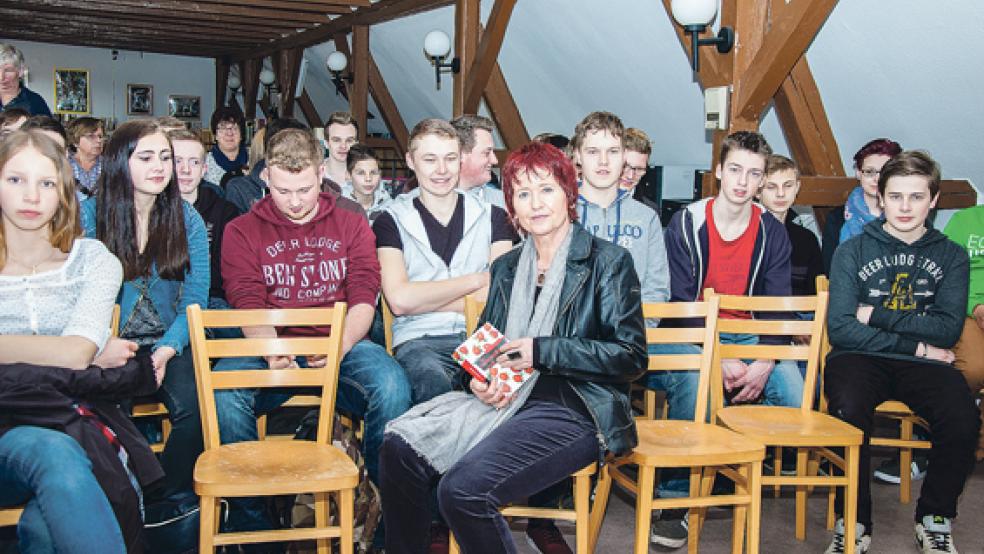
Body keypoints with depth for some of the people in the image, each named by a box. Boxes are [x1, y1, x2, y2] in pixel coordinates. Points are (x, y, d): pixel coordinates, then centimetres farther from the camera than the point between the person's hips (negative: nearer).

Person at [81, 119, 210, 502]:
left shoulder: (187, 220, 6)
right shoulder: (90, 215, 1)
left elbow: (194, 300, 1)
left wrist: (166, 351, -17)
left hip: (169, 345, 1)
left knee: (194, 406, -27)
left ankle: (172, 500, -3)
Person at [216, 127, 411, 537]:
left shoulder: (352, 225, 14)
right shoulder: (242, 231, 12)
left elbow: (364, 299, 1)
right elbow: (248, 305, -2)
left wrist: (340, 346, -20)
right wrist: (271, 351, -25)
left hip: (341, 344, 0)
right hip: (271, 348, 0)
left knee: (392, 386, -32)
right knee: (223, 391, -32)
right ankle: (250, 524, -13)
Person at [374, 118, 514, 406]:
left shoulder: (492, 216, 17)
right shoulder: (391, 221, 11)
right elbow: (399, 300, -5)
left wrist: (424, 300, -3)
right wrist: (476, 280, 1)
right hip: (418, 339, -1)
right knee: (434, 383, -38)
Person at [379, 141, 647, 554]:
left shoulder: (608, 262, 1)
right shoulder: (506, 268, 18)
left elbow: (630, 356, -6)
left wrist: (542, 351, -13)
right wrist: (478, 380, -2)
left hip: (573, 411, -6)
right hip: (506, 400, 6)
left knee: (463, 489, -27)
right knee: (399, 448, -18)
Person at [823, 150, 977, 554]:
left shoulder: (951, 256, 12)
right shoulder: (853, 251, 7)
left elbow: (948, 329, -1)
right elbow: (840, 328, -4)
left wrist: (875, 315, -5)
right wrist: (916, 344, -6)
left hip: (922, 366, 2)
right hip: (860, 357, -1)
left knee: (963, 419, -29)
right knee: (848, 411, -35)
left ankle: (935, 520, -4)